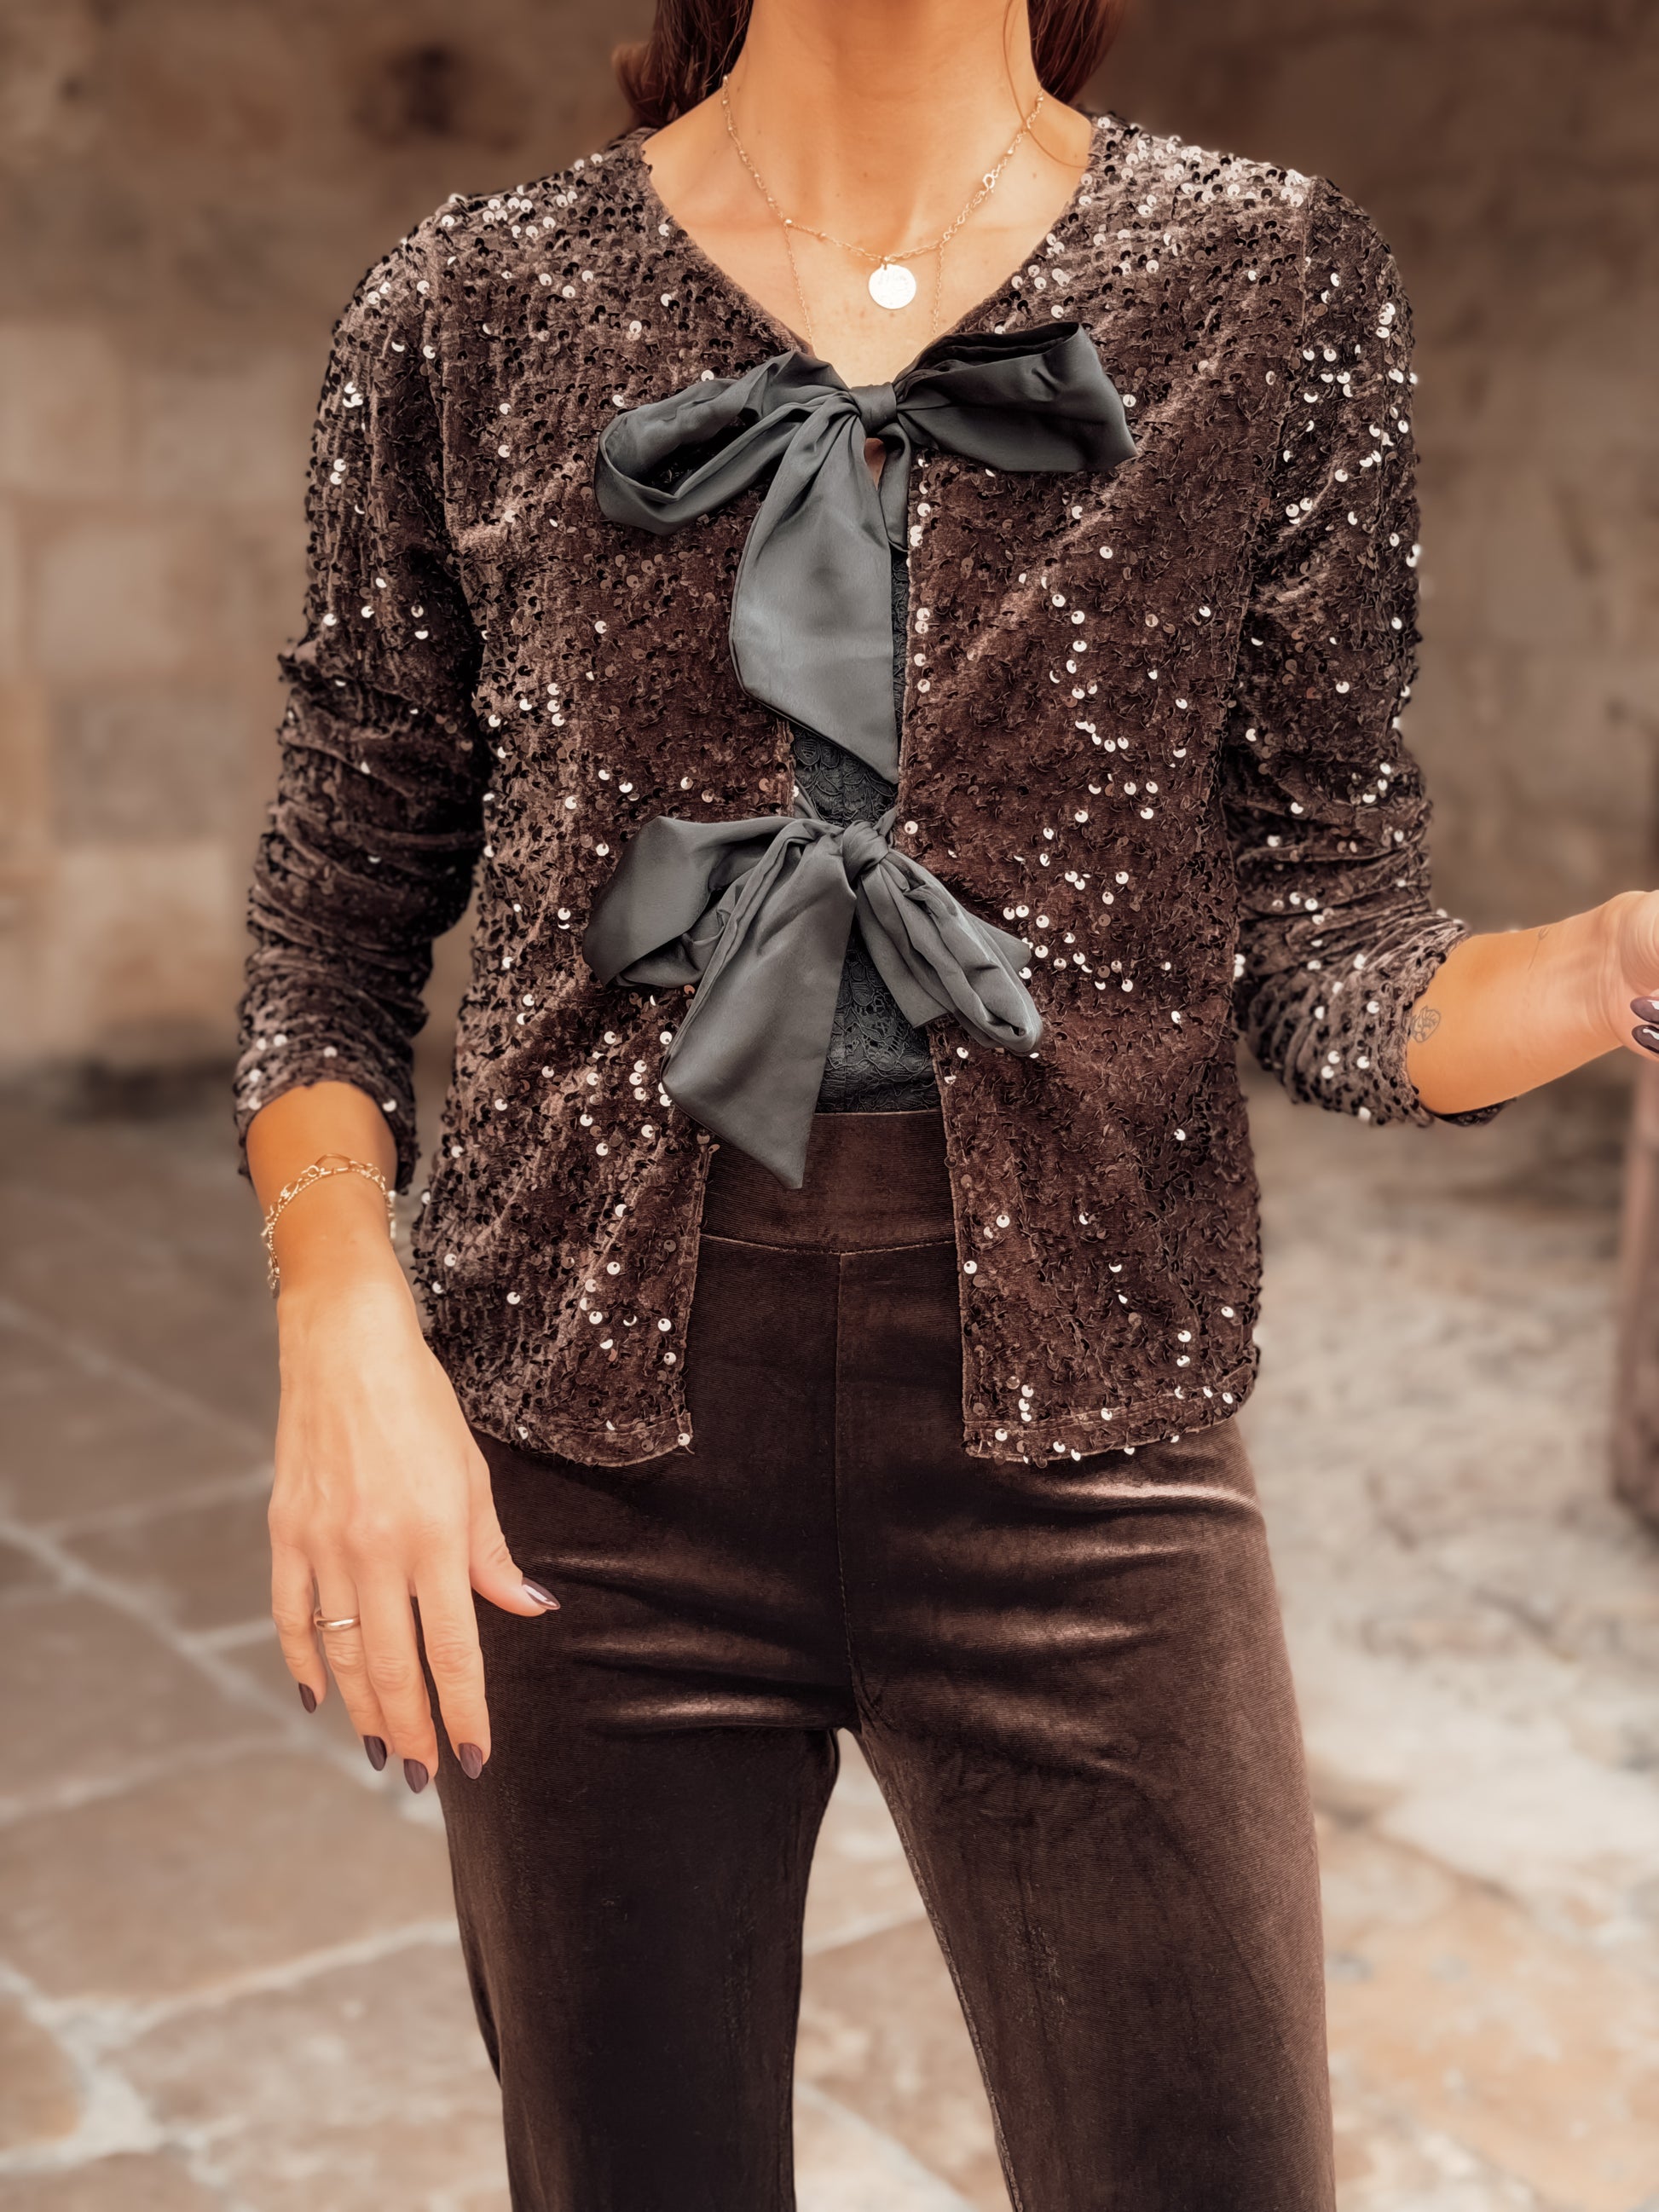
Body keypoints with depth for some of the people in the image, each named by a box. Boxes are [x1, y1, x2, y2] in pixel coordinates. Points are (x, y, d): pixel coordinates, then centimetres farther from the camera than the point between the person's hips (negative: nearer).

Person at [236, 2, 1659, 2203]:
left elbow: (1326, 948, -2)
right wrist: (342, 1317, -10)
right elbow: (338, 918, 5)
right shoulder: (471, 312, 1)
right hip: (593, 1460, 1)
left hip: (1079, 1460, 0)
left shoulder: (1278, 286, 0)